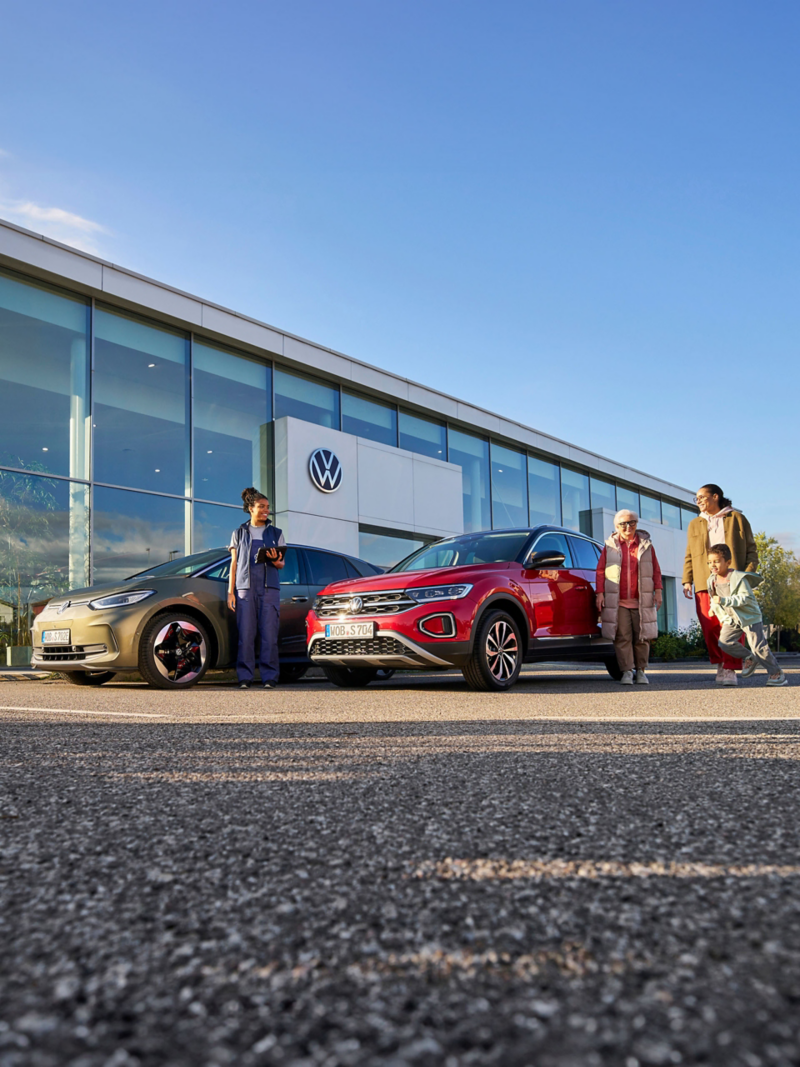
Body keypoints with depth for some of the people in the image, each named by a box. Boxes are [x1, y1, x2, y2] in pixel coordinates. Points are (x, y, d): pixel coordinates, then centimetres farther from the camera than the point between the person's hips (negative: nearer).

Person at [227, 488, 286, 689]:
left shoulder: (276, 533, 15)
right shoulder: (239, 533, 14)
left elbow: (281, 565, 14)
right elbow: (234, 564, 11)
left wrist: (275, 560, -11)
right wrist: (230, 592, 3)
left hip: (269, 589, 0)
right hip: (245, 588, 0)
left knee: (269, 634, -7)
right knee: (245, 634, -6)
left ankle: (269, 677, -4)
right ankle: (245, 678, -1)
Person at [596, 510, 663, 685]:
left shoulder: (646, 545, 11)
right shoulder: (610, 546, 8)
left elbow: (656, 570, 12)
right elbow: (601, 571, 6)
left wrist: (658, 590, 3)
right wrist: (600, 593, -2)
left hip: (641, 602, 1)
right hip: (617, 602, -1)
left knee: (642, 637, 3)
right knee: (622, 637, -4)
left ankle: (641, 671, 13)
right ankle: (627, 672, 1)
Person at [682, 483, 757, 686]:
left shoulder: (737, 519, 10)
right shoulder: (695, 525, 20)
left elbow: (751, 550, 8)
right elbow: (689, 556, 17)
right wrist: (687, 580, 6)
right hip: (705, 584, 3)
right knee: (710, 627, -5)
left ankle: (730, 669, -6)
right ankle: (720, 663, 11)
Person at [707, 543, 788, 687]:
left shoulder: (738, 578, -19)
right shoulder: (713, 580, 1)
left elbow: (746, 597, -26)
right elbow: (714, 598, 17)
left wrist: (724, 600, -33)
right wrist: (714, 607, -1)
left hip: (749, 616, -6)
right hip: (731, 619, 6)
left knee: (758, 647, -6)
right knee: (724, 642, -12)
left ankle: (776, 673, 13)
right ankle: (749, 659, 12)